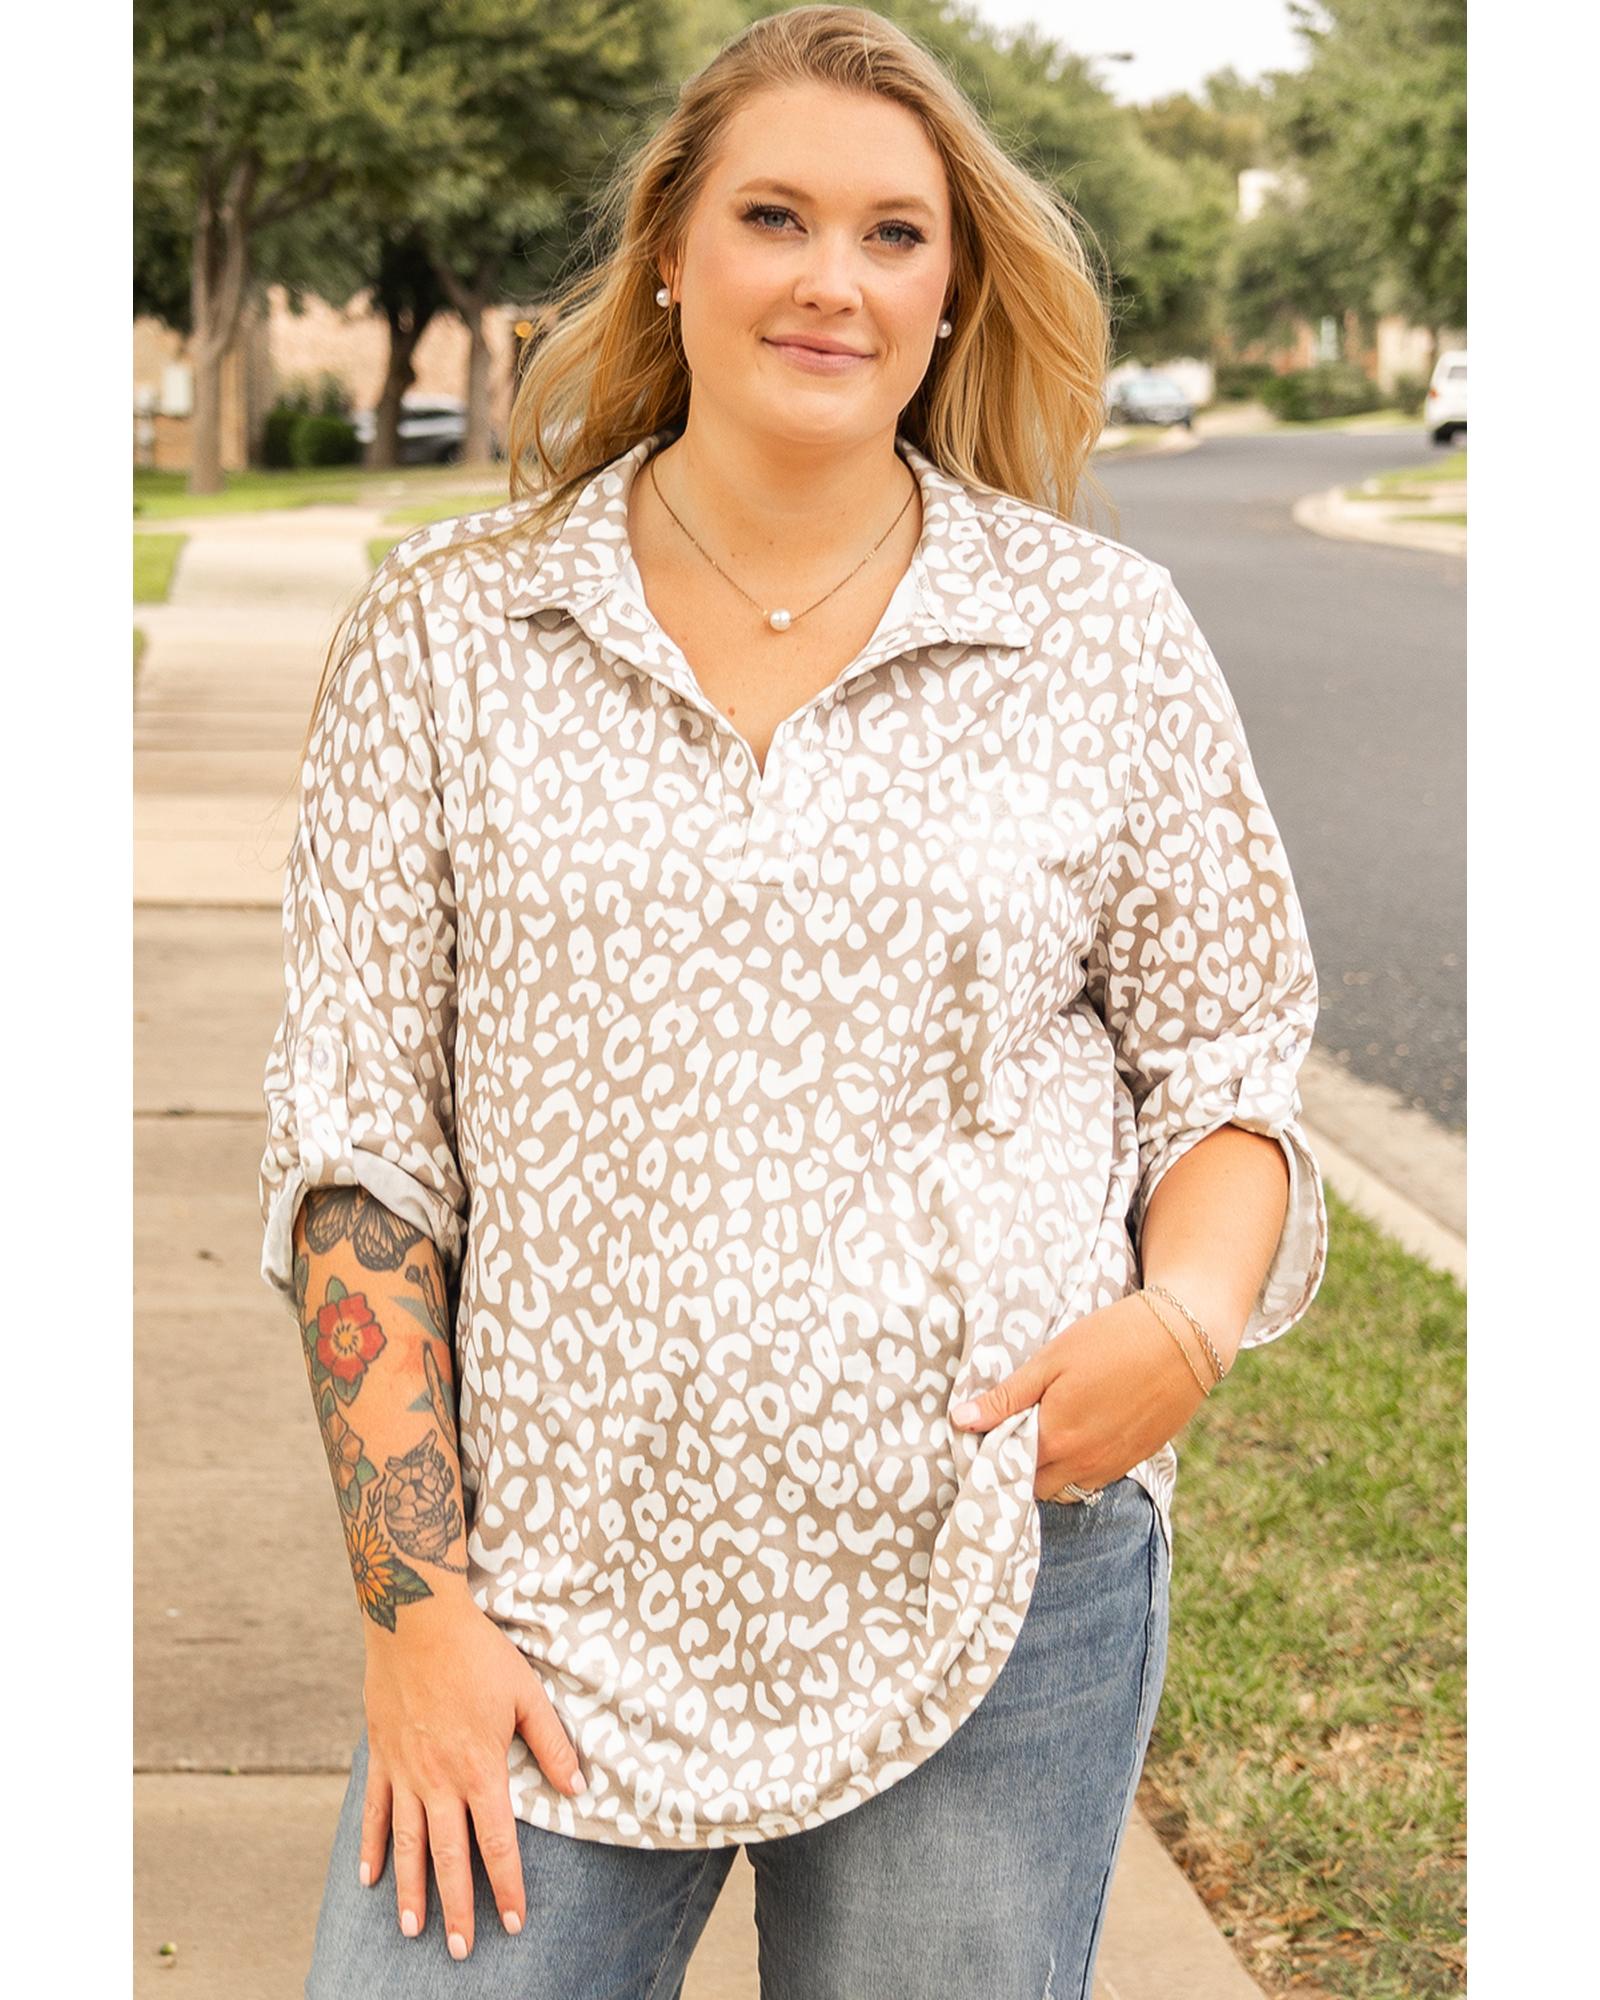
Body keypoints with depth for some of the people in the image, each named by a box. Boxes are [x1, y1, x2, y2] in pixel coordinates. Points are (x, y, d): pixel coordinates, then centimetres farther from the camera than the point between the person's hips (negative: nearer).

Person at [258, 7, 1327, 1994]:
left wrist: (1186, 1315, -12)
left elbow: (1229, 1070, 10)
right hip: (558, 1600, 0)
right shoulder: (446, 636, 2)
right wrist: (416, 1602, -4)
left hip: (1000, 1598, 0)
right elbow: (356, 1139, 2)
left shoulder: (1104, 636, 2)